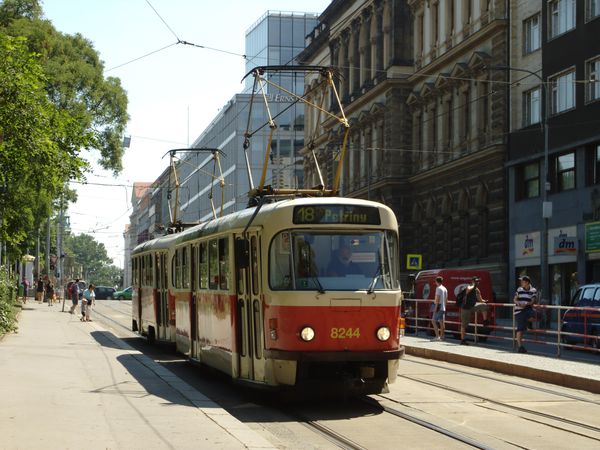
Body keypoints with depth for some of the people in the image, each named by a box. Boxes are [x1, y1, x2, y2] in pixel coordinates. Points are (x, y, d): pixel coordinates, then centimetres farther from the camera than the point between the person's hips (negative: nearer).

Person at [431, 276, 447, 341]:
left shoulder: (438, 288, -11)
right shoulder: (445, 289, 15)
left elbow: (437, 298, -17)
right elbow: (446, 298, 18)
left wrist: (436, 307, -18)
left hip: (438, 307, -8)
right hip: (443, 308, 8)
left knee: (433, 321, -5)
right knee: (441, 322, 9)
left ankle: (437, 336, -13)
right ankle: (441, 336, 10)